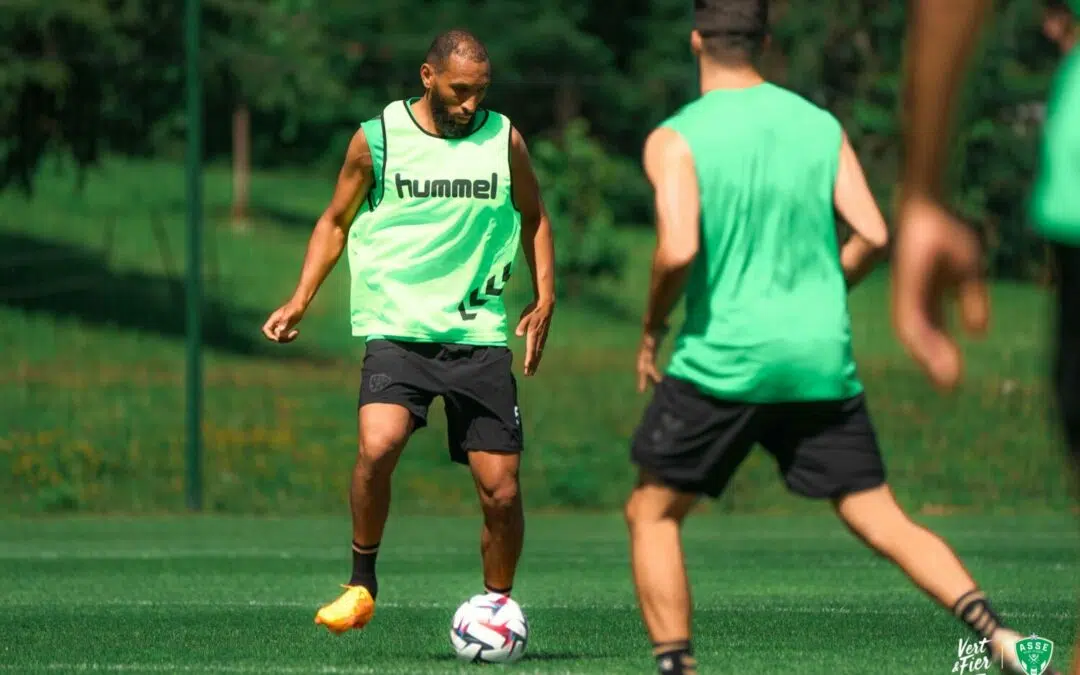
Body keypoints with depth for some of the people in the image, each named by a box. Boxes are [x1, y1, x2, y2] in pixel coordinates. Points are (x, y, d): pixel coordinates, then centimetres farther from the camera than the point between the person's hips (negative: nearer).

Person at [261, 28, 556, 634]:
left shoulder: (504, 140, 5)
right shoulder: (376, 140, 1)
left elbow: (534, 218, 20)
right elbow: (337, 221, 13)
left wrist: (544, 299, 9)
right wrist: (301, 300, 3)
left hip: (480, 334, 2)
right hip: (397, 329, -2)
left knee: (501, 490, -2)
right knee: (378, 446, -27)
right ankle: (362, 585, -9)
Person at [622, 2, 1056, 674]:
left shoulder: (677, 139, -5)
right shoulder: (821, 126, 8)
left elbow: (679, 251, -19)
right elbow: (873, 236, 1)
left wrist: (652, 328, -2)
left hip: (723, 360, -4)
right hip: (823, 361, 4)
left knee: (652, 514, 13)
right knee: (883, 520, 7)